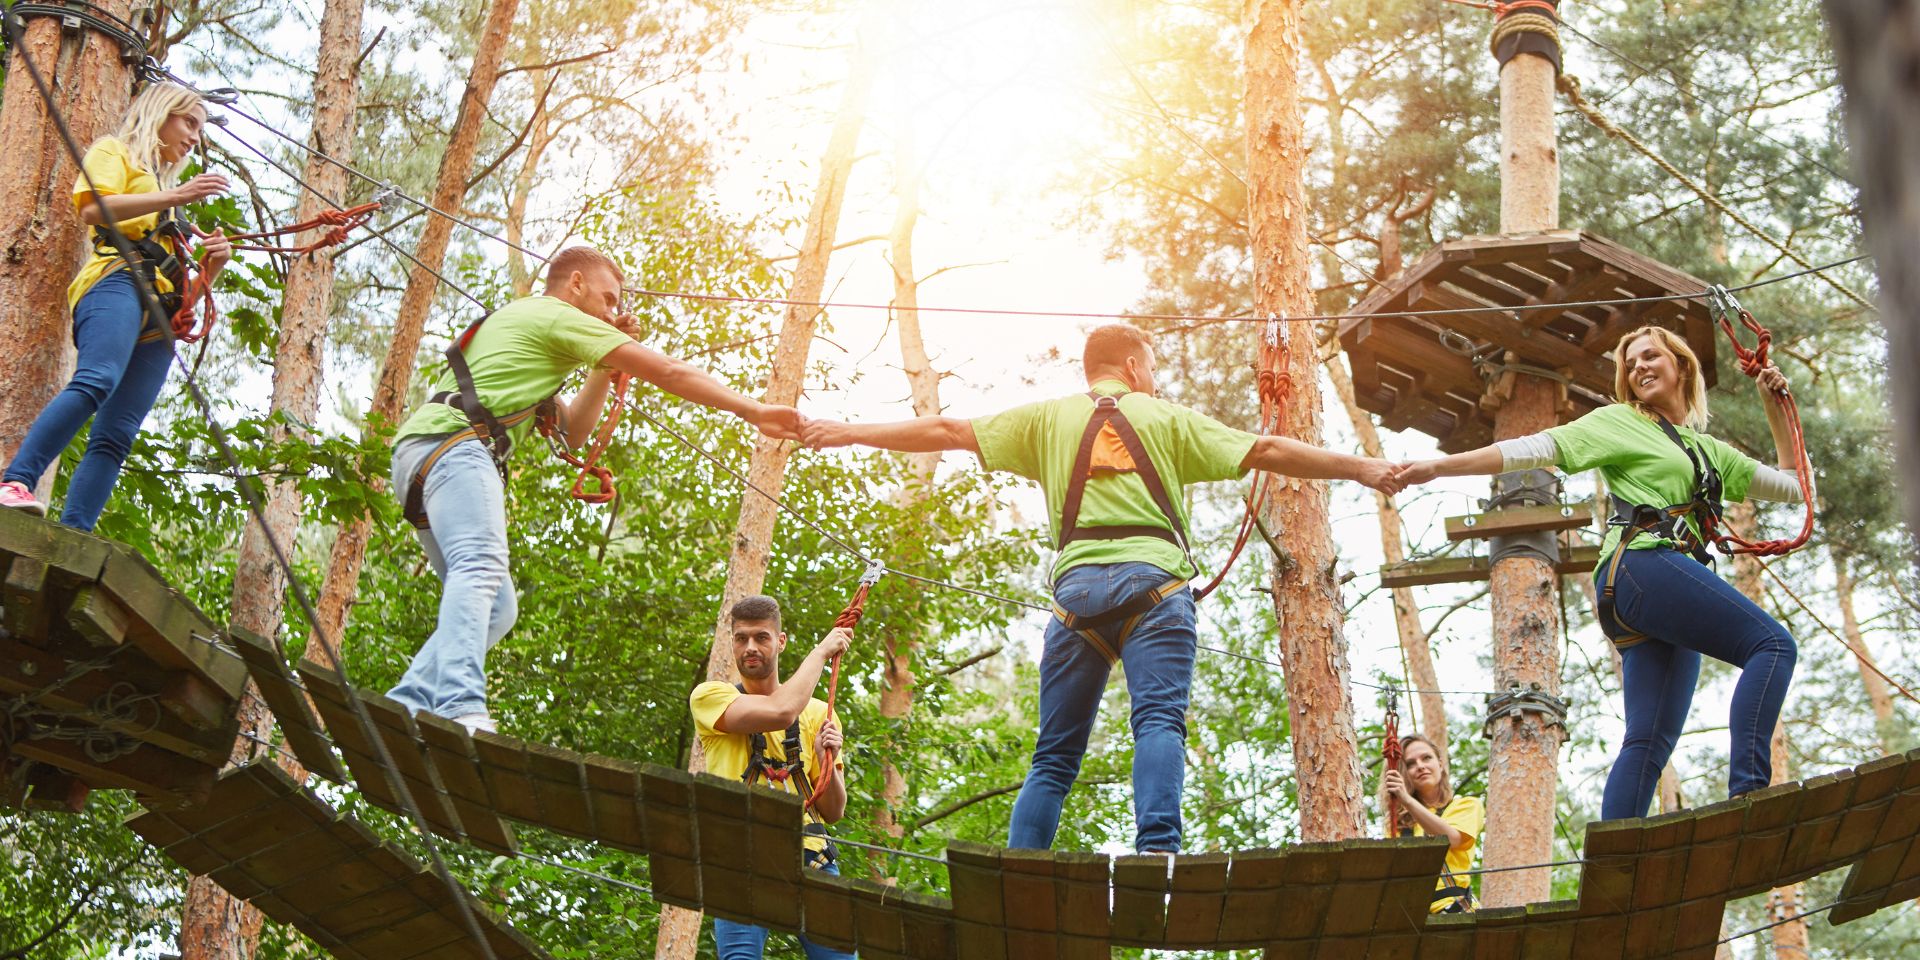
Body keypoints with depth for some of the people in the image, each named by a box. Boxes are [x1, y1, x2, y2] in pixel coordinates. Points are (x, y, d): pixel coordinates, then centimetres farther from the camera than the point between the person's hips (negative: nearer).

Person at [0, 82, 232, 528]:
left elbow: (187, 281, 34)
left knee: (116, 435, -11)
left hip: (158, 320, 7)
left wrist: (214, 262, 13)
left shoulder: (165, 185, 39)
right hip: (116, 278, -7)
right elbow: (92, 208, -5)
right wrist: (175, 197, -10)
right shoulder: (115, 152, 19)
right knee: (97, 381, -34)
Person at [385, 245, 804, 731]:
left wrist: (605, 367, 29)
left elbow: (572, 431, 36)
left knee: (496, 607, 5)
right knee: (481, 568, -30)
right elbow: (668, 372, 2)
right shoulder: (558, 316, 7)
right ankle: (460, 708, -50)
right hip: (453, 443, -10)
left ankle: (405, 706, -5)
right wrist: (753, 412, 4)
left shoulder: (519, 327, 37)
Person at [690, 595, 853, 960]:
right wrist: (821, 651, 2)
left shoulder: (817, 713, 19)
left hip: (809, 856, 3)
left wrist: (827, 760, -3)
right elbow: (781, 711, -12)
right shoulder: (709, 697, 8)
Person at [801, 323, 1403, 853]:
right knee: (1159, 721, -15)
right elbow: (1266, 452, 13)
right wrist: (1361, 468, 19)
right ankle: (1157, 851, -37)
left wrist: (848, 432, 32)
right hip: (1154, 580, -2)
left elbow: (948, 431, 23)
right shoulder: (1166, 418, 18)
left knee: (1054, 753, 6)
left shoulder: (1048, 418, 22)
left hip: (1078, 586, 2)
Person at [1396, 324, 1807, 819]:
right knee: (1773, 643, -21)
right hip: (1643, 564, -7)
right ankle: (1747, 789, -33)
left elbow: (1792, 485, 34)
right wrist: (1437, 467, -2)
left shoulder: (1709, 451, 31)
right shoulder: (1620, 422, 13)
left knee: (1650, 741, -5)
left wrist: (1774, 406, 28)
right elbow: (1534, 449, 6)